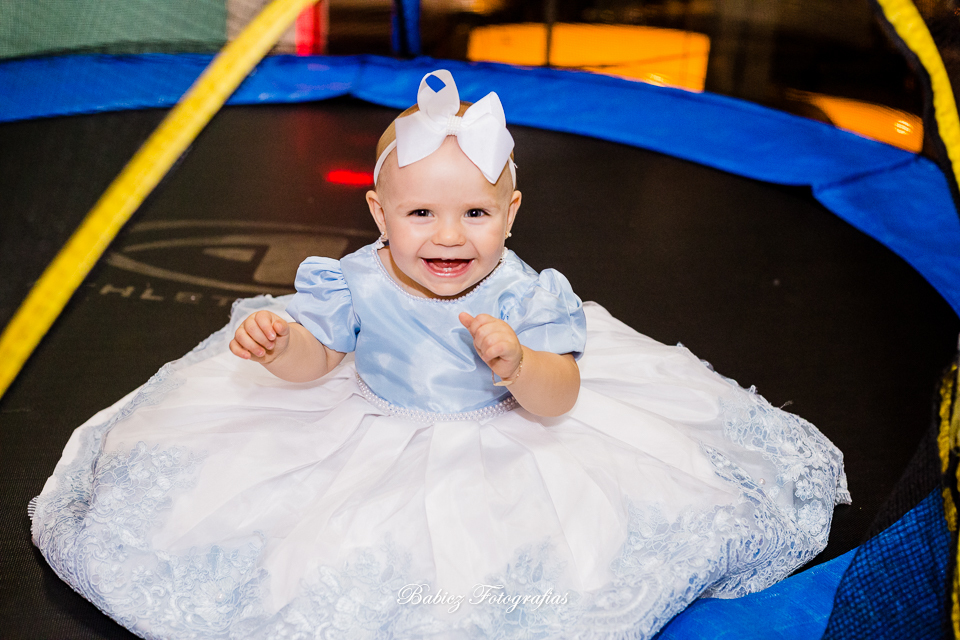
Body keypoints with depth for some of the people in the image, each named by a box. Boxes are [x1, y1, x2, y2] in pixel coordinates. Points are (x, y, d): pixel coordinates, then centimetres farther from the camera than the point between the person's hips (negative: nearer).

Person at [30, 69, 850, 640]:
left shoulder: (522, 294, -23)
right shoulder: (358, 283, -18)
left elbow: (560, 399, -24)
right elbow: (312, 359, -6)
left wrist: (517, 364, -47)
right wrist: (274, 345, -31)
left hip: (501, 444, -1)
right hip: (375, 437, 2)